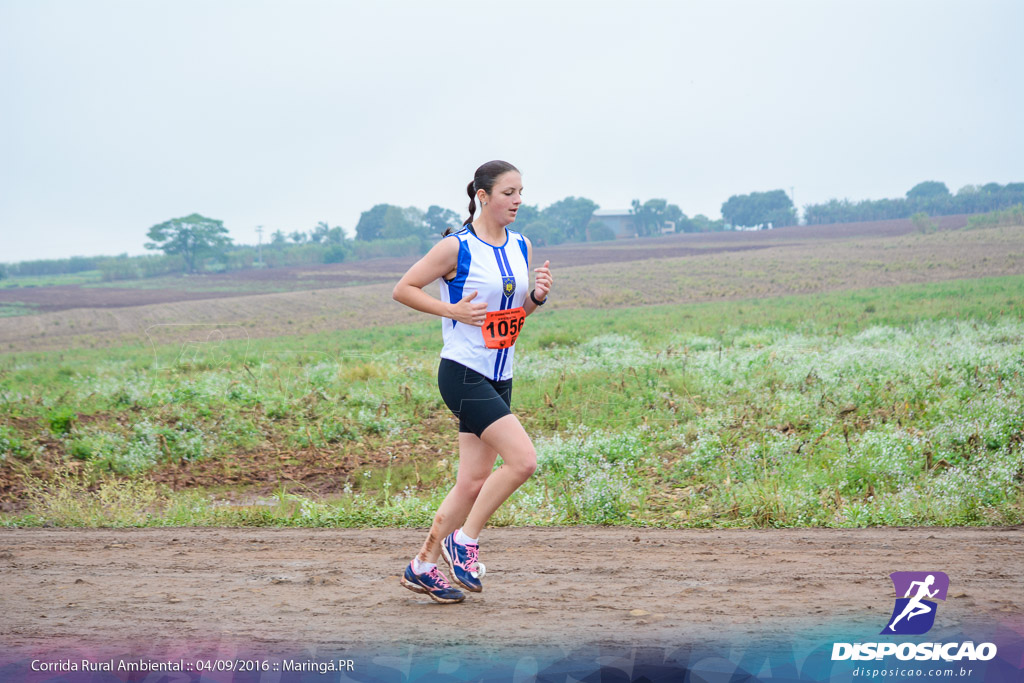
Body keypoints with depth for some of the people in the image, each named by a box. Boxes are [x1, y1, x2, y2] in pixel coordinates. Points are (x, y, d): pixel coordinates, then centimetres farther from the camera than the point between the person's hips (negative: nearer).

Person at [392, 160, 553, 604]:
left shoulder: (521, 247, 10)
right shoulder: (457, 247, -11)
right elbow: (403, 289, -6)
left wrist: (537, 296, -1)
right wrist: (454, 310, -17)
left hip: (499, 378, 8)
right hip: (462, 373, -8)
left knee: (475, 480, 8)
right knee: (523, 459, -17)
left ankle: (423, 566, 20)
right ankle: (465, 539, 1)